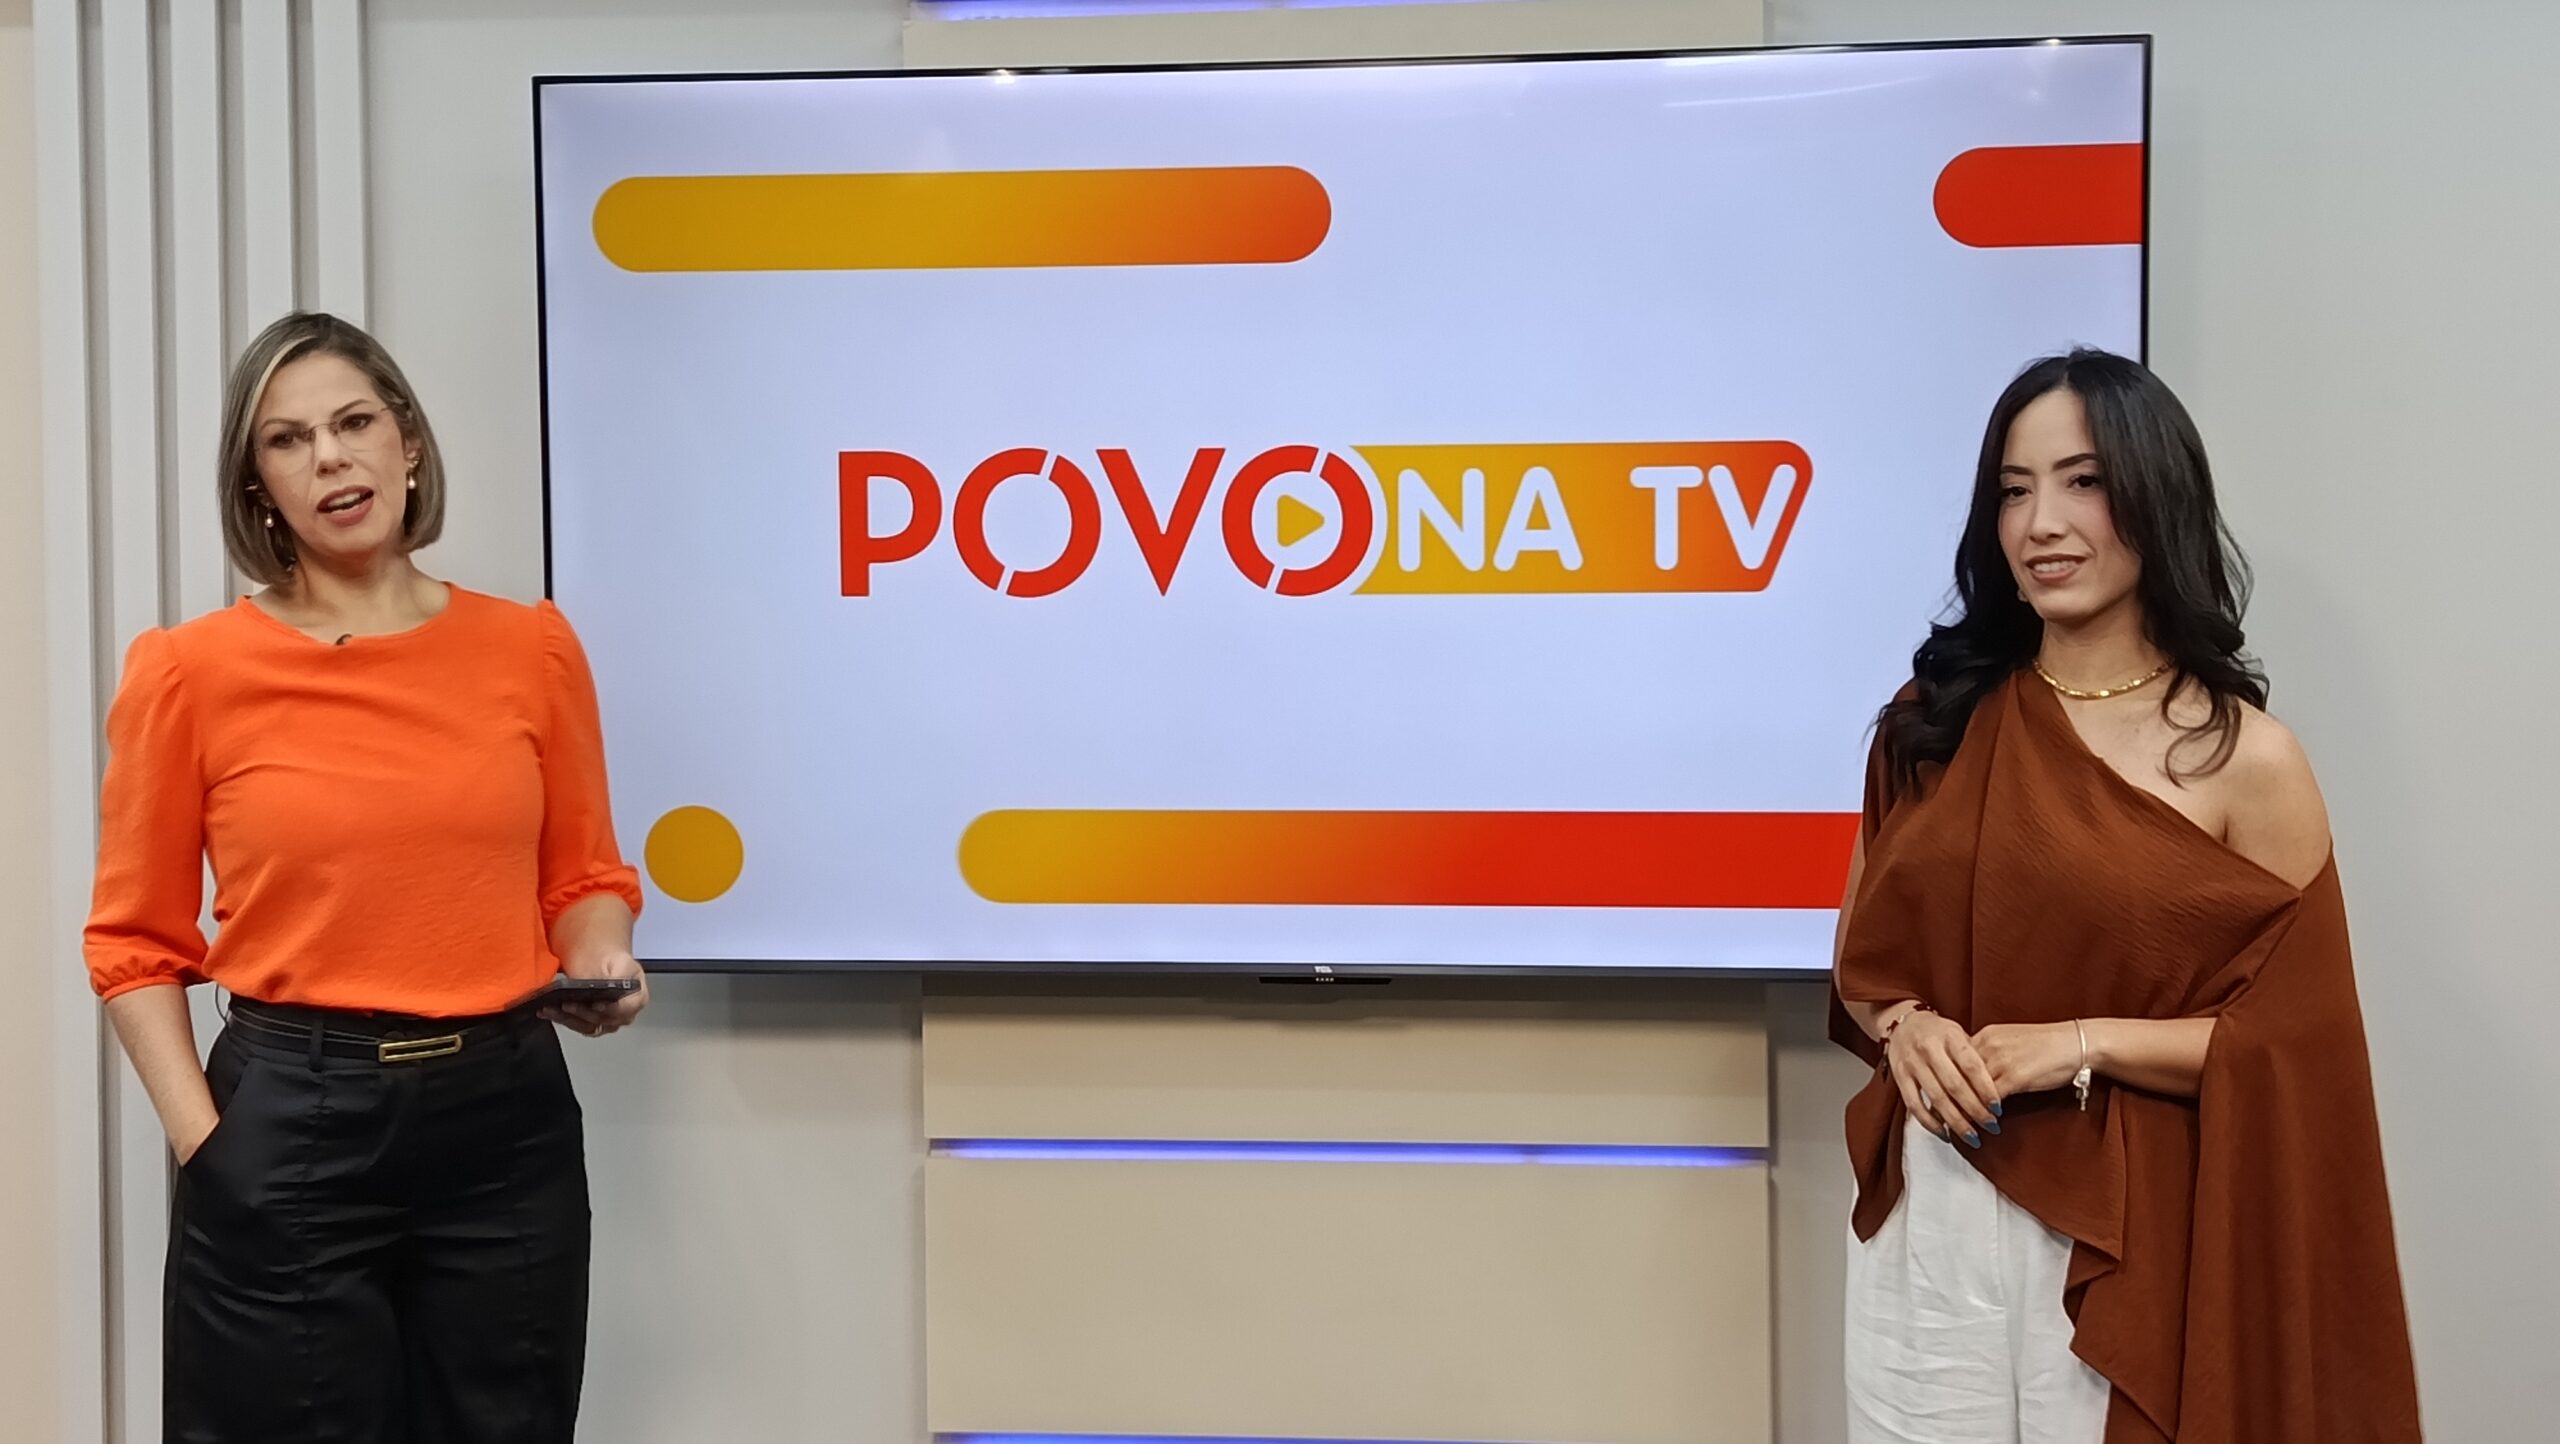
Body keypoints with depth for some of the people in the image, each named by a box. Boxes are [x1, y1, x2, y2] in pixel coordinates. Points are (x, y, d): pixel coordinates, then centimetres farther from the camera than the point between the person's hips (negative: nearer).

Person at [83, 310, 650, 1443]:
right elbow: (135, 939, 1)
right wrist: (202, 1140, -8)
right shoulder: (191, 670, -4)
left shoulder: (531, 647, 2)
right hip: (292, 1121, -2)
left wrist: (601, 964, -8)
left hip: (508, 1115, 2)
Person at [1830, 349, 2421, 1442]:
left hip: (2130, 1232, -3)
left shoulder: (2244, 758, -6)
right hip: (1927, 1217, 3)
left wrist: (2082, 1042, -16)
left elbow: (2293, 1044, -6)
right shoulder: (1933, 723, 4)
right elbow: (1863, 956, 11)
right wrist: (1904, 1027, -9)